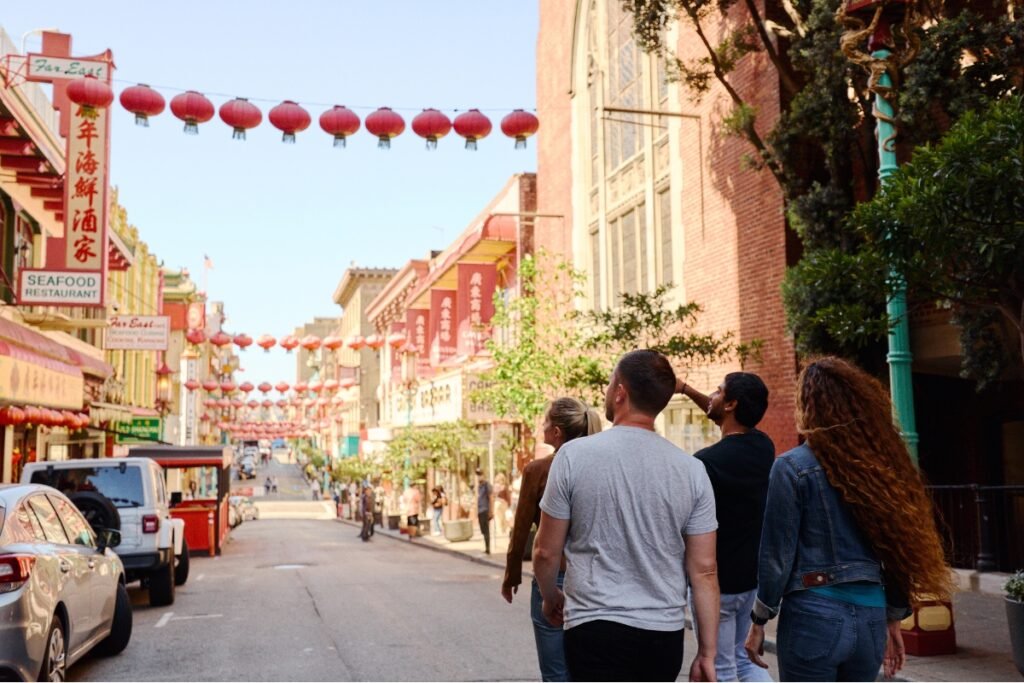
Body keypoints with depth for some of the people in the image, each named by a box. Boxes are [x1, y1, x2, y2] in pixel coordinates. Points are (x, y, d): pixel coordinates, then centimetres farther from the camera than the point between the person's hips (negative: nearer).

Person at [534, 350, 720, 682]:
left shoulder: (575, 455, -8)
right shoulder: (691, 469, 0)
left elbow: (546, 552, -1)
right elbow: (704, 570, 1)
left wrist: (551, 597, 19)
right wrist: (707, 653, 8)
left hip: (596, 631, -4)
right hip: (665, 636, 4)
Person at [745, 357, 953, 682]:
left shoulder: (793, 466, -9)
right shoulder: (879, 463, 5)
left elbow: (777, 554, -9)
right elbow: (899, 546, 10)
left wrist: (759, 620, 1)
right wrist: (893, 618, 18)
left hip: (813, 615, -5)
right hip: (870, 615, 5)